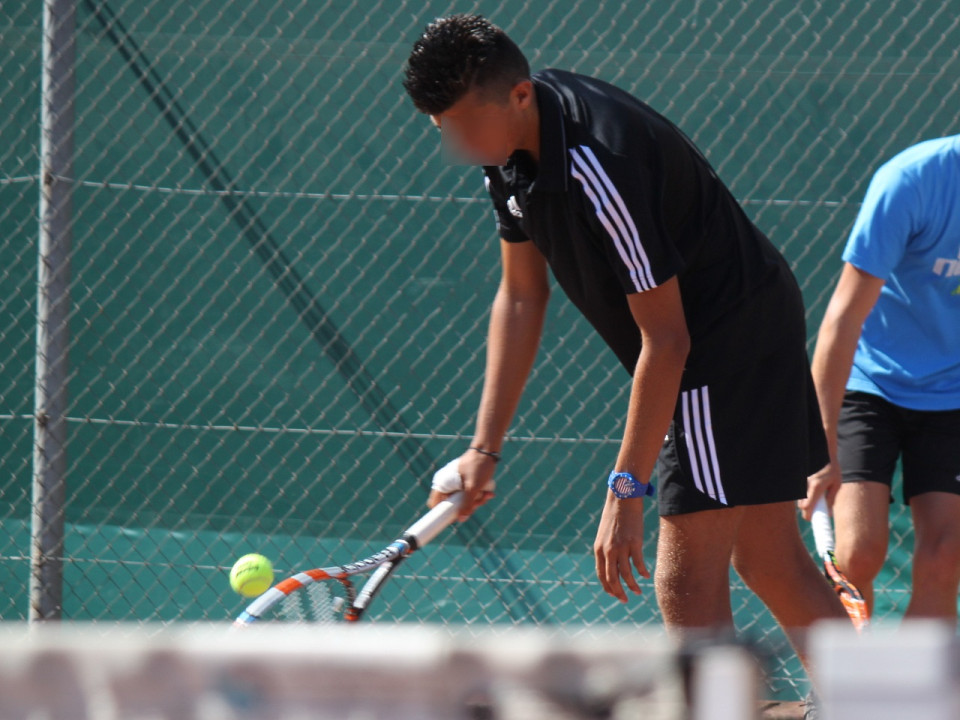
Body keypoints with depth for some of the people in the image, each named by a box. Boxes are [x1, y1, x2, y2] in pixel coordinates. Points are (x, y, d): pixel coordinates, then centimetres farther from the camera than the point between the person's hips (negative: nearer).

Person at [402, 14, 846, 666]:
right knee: (772, 564, 15)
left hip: (734, 336, -10)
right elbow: (521, 297, 8)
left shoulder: (599, 166, -30)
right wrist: (485, 448, 4)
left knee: (689, 584, -12)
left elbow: (666, 339, -27)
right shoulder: (512, 147, -1)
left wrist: (626, 490, -24)